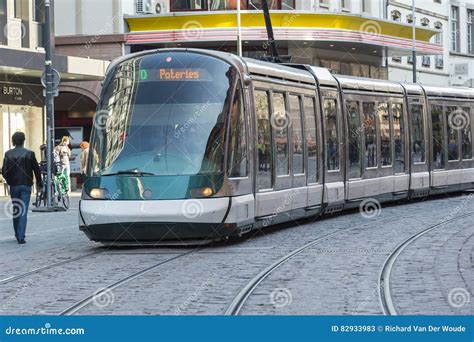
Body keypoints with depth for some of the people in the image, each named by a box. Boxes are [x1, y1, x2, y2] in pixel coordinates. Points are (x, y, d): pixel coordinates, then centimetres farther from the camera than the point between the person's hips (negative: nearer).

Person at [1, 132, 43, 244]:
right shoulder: (29, 154, -6)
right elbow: (36, 169, -1)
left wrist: (9, 181, 12)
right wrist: (39, 183, 13)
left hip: (13, 186, 2)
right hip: (26, 185, -2)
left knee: (15, 210, 16)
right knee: (23, 211, -3)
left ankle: (18, 234, 23)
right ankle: (21, 237, -11)